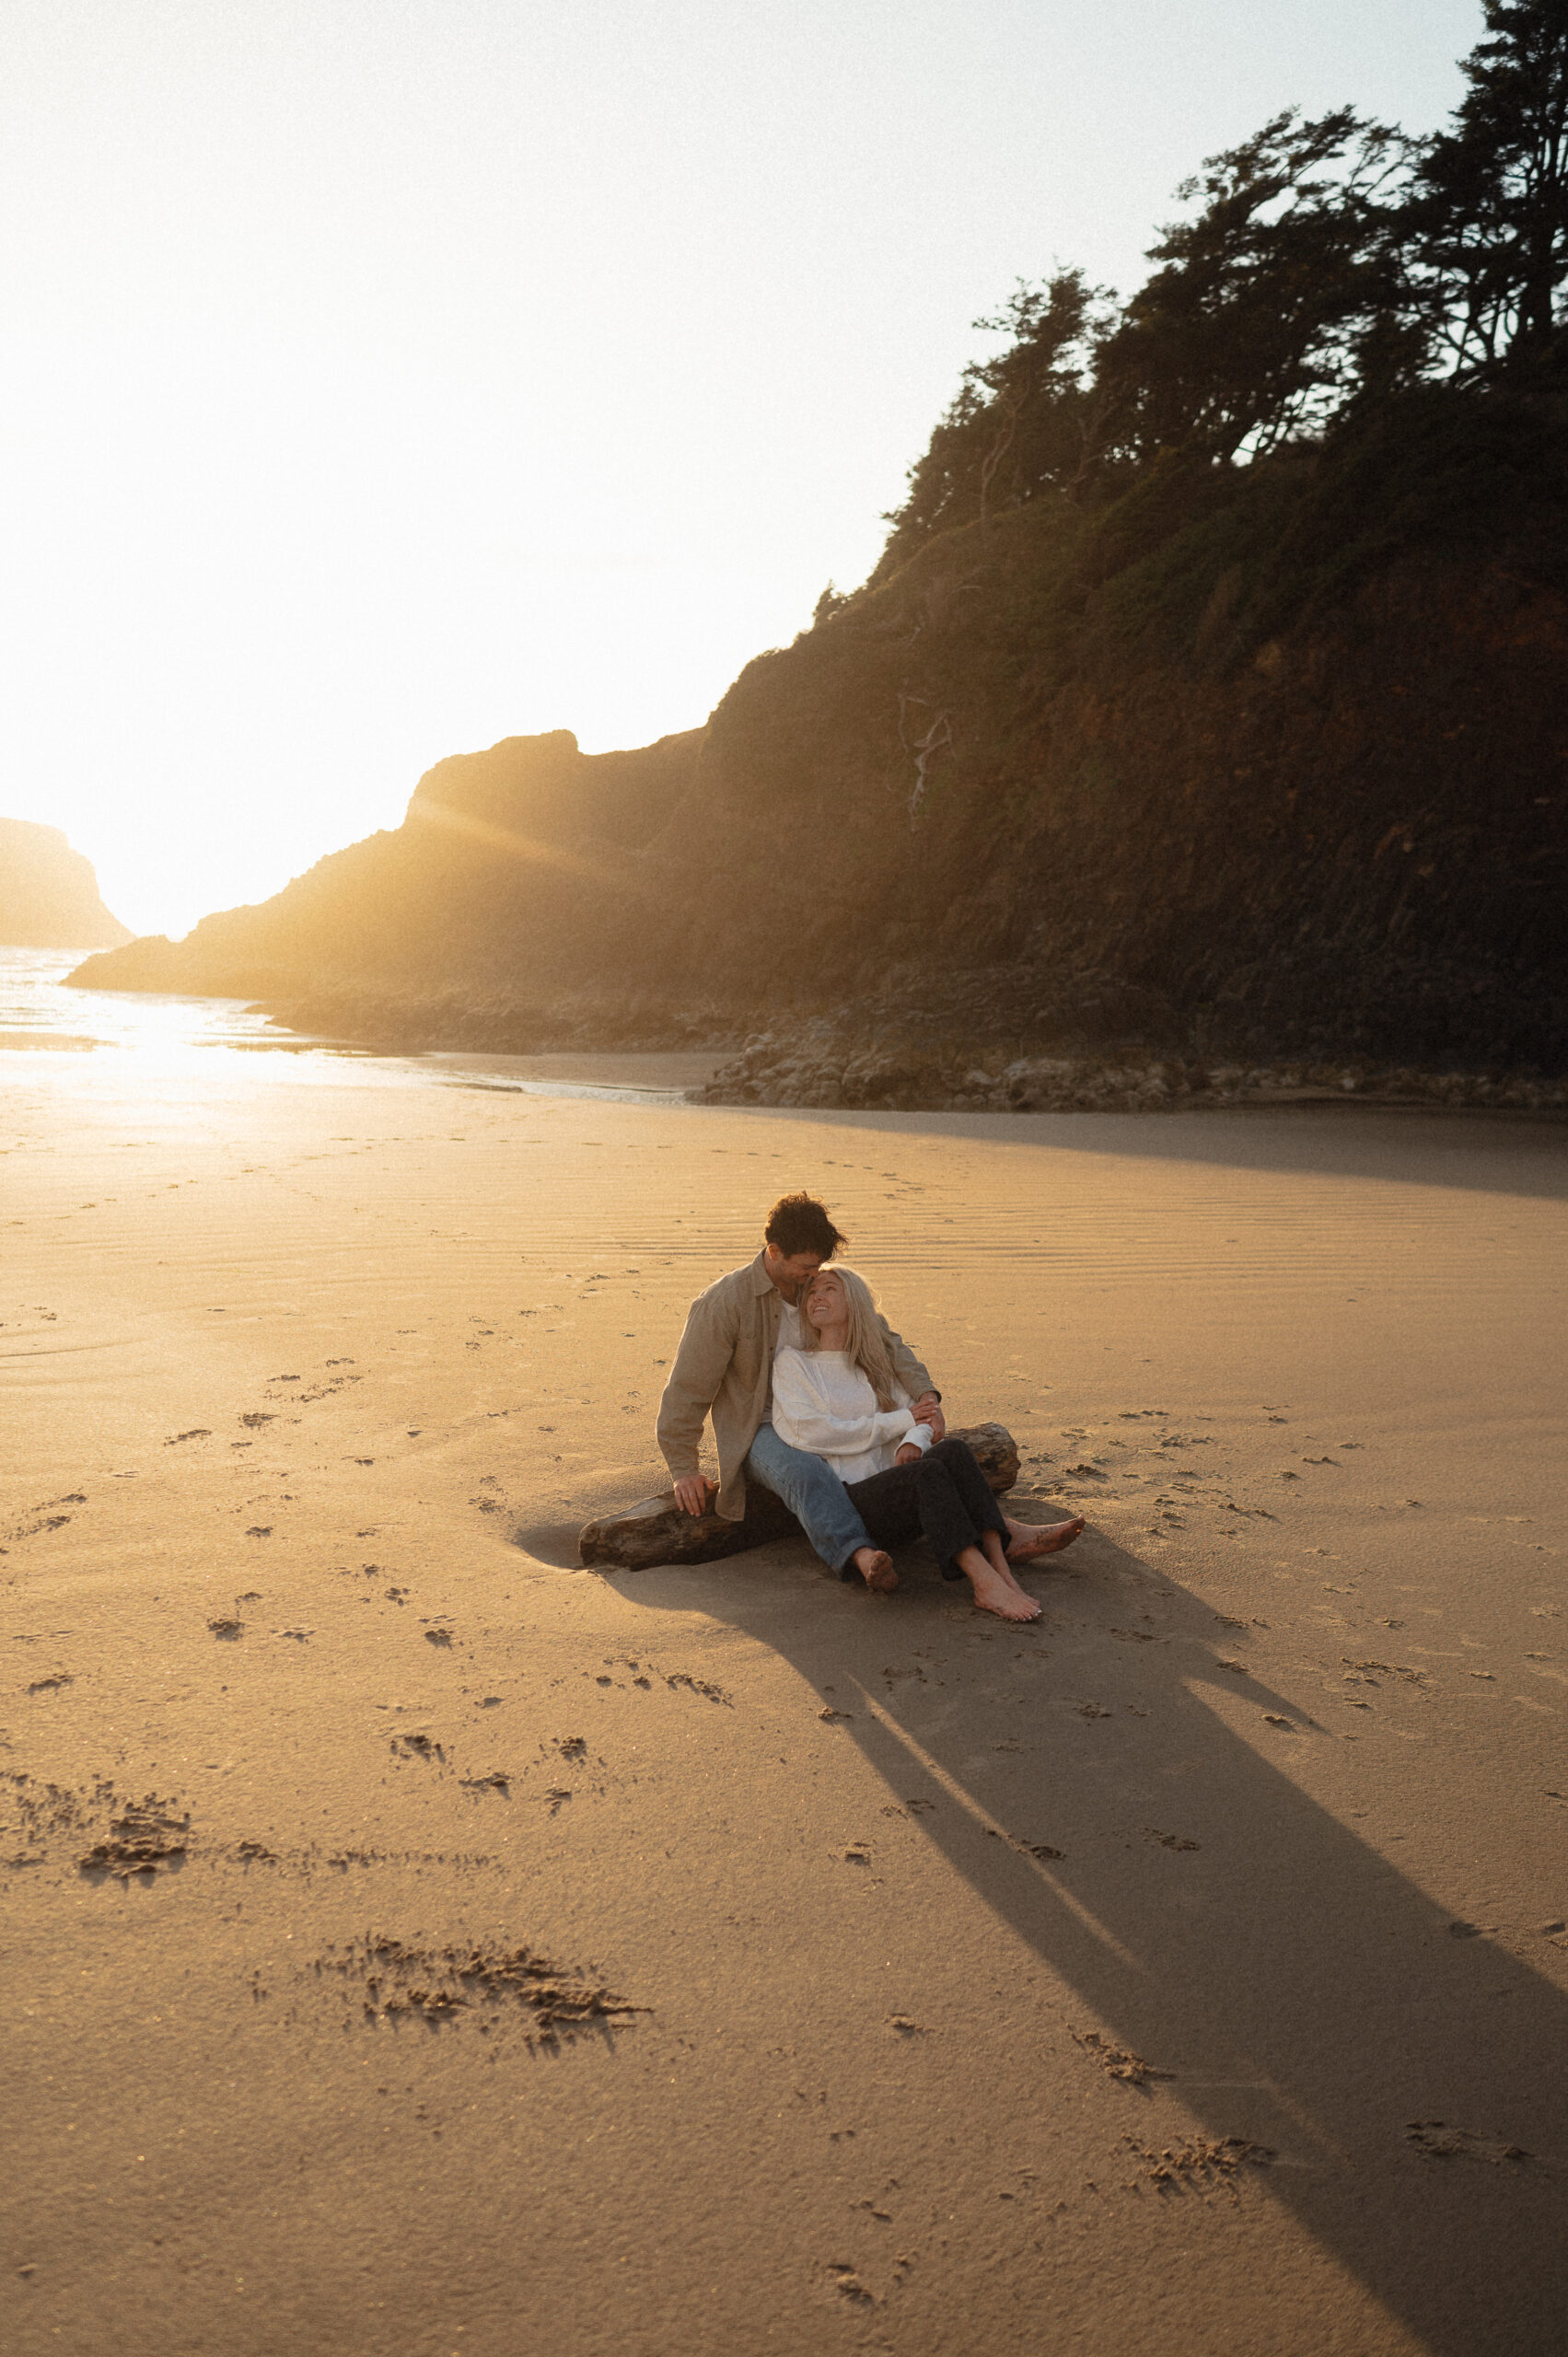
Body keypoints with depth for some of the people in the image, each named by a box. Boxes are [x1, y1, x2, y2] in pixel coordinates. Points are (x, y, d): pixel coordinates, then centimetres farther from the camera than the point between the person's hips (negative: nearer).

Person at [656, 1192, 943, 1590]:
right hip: (763, 1433, -8)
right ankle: (861, 1556, -61)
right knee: (806, 1472, -41)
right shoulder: (723, 1304, -11)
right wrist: (683, 1468, -8)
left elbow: (884, 1341, 7)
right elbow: (687, 1389, -7)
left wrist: (924, 1394, -12)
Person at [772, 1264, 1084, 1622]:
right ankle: (987, 1583, -47)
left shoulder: (873, 1365, 24)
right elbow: (809, 1433, -6)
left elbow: (917, 1417, 13)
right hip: (843, 1501, -4)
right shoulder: (793, 1363, 9)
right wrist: (898, 1422, -3)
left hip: (892, 1492, 5)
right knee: (928, 1472, -32)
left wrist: (913, 1442, -13)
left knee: (953, 1451, -26)